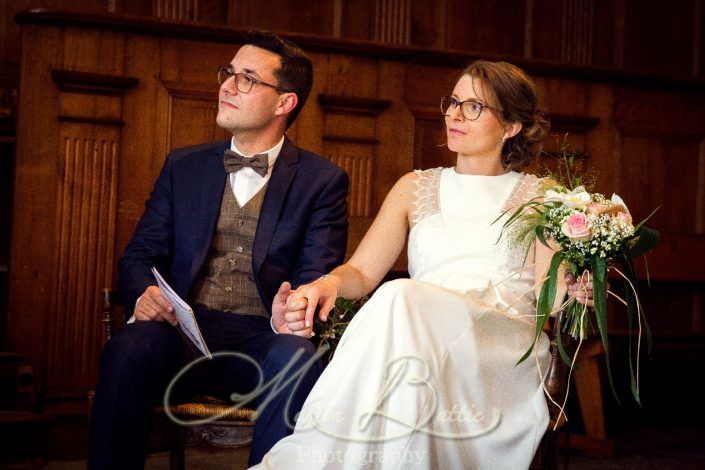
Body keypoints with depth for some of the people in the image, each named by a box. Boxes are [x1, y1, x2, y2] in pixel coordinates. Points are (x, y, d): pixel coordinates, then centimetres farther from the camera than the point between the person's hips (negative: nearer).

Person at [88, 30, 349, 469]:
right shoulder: (183, 166, 17)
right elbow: (140, 255, 15)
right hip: (183, 329, 2)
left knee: (298, 360, -35)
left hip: (263, 337, -2)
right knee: (127, 350, -30)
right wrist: (143, 294, -10)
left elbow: (319, 277, 0)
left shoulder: (323, 180, 8)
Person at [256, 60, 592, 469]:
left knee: (400, 300, -33)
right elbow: (362, 272, 11)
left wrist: (568, 286, -19)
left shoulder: (540, 196, 17)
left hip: (506, 349, -1)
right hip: (419, 333, 2)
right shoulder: (415, 188, 22)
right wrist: (328, 283, -12)